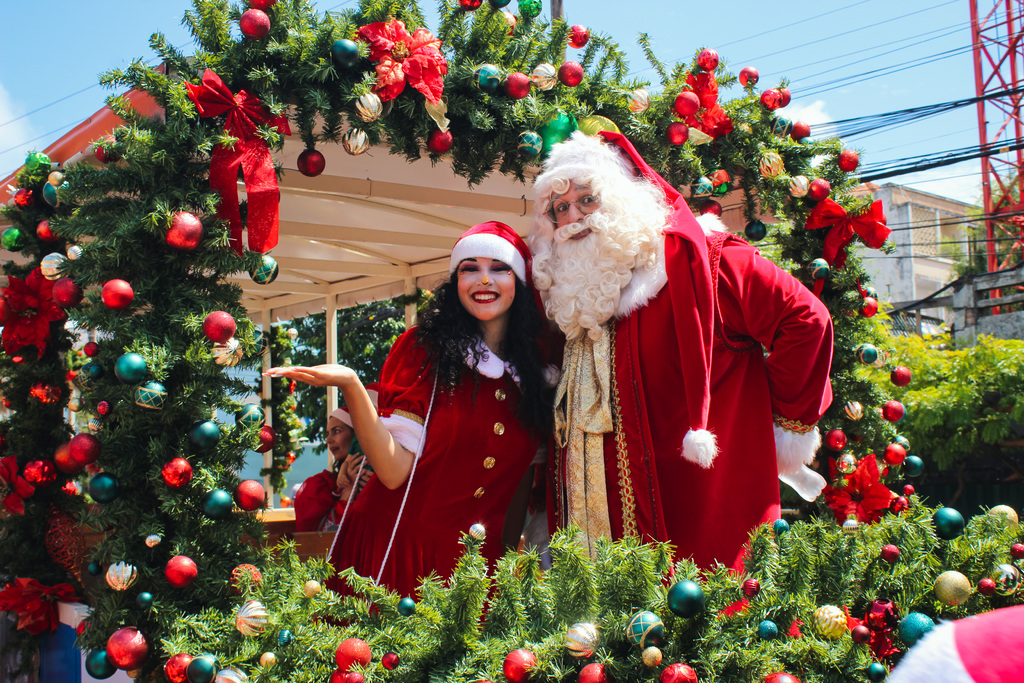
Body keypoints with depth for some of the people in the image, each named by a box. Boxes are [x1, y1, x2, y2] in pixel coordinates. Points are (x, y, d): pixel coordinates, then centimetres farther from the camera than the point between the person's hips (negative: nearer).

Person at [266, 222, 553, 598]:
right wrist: (350, 385, -26)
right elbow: (394, 471, -15)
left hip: (472, 566, 3)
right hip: (394, 550, -3)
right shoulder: (422, 348, -5)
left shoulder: (534, 366, 4)